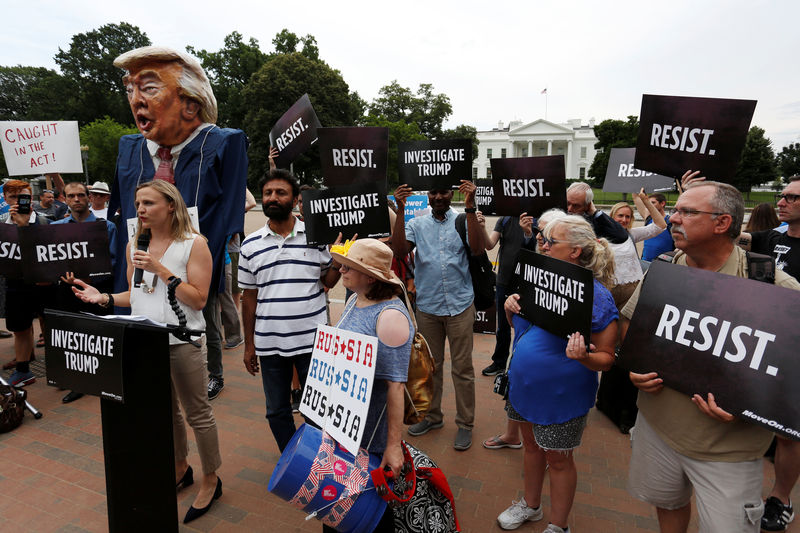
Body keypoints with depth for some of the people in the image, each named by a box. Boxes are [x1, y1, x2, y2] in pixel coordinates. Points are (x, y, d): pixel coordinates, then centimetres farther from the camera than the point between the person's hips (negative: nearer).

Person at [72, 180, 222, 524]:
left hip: (182, 341, -6)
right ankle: (180, 469, 41)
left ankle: (210, 480, 22)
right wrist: (104, 298, -1)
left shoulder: (194, 244, -10)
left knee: (197, 414, 4)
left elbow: (198, 299, -15)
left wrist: (161, 269, -20)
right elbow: (136, 295, 16)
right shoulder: (135, 247, 9)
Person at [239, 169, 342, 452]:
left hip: (312, 341, -2)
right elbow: (249, 297, 8)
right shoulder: (250, 245, 4)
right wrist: (249, 345, 8)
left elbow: (329, 281, 7)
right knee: (277, 412, 15)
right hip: (269, 344, 2)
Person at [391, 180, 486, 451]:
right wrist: (400, 210, -17)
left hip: (460, 306, -2)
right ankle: (432, 416, 34)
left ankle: (465, 423, 23)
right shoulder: (416, 224, 6)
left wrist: (470, 207, -21)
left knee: (462, 367, 6)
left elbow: (478, 250, -15)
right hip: (427, 306, 2)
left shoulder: (463, 221, 2)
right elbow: (399, 251, -11)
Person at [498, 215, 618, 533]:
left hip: (562, 396, -6)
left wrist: (584, 357, -35)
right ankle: (531, 505, 46)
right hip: (525, 385, 6)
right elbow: (519, 327, 11)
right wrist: (510, 309, -10)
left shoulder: (596, 295, -17)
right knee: (532, 445, 23)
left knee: (558, 459, 11)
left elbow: (607, 358, -14)